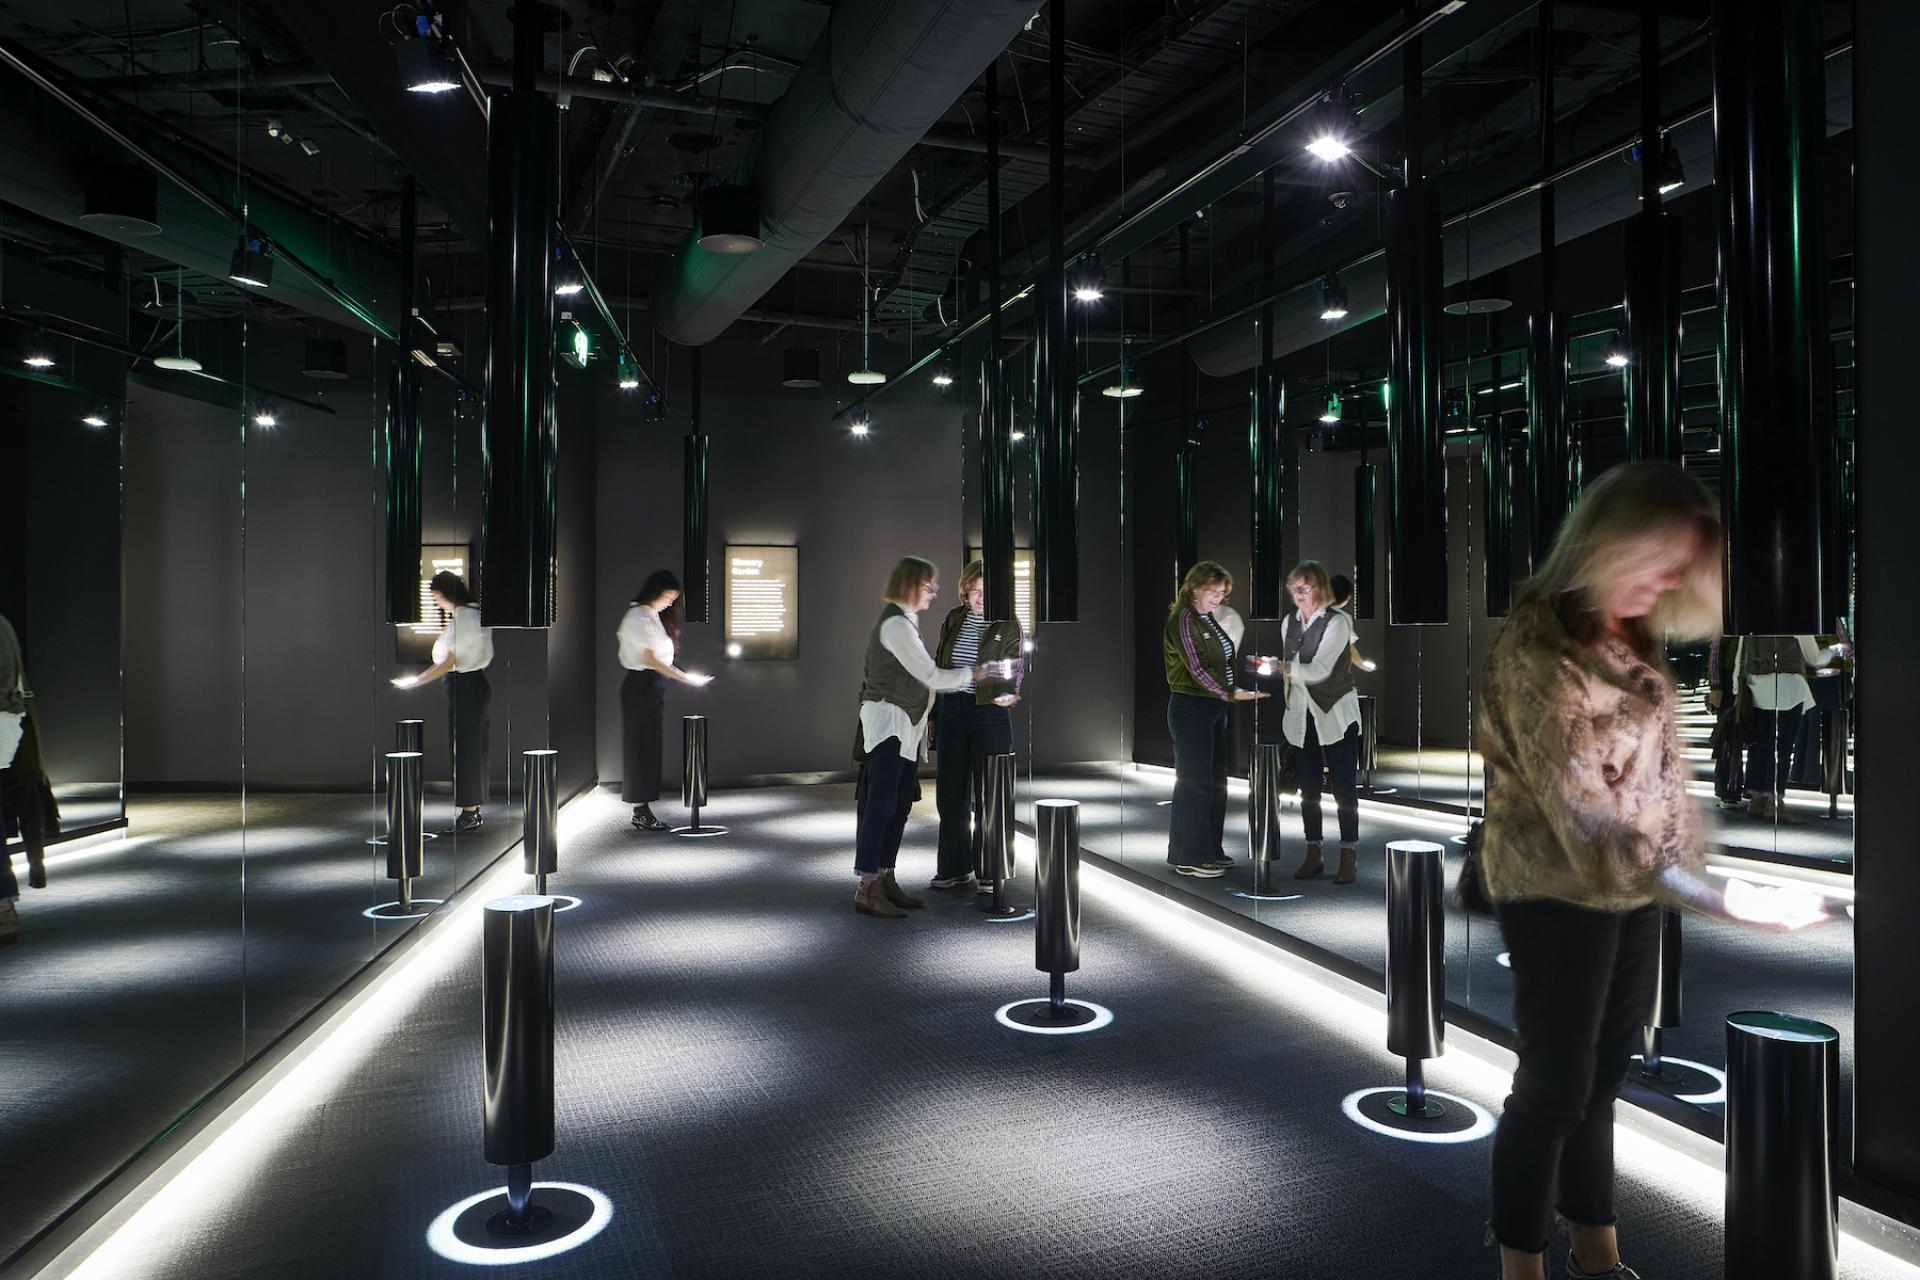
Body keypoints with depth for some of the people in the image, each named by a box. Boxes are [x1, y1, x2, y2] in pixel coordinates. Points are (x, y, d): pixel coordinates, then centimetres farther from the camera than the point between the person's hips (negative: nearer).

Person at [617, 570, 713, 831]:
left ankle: (642, 810, 12)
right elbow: (650, 659, -20)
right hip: (641, 685, -9)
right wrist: (686, 678, -22)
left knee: (648, 748, 9)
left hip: (653, 685, 9)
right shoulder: (638, 617, -13)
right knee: (641, 747, -5)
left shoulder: (653, 616, 17)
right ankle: (641, 812, -1)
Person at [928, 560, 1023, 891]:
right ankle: (953, 869, 20)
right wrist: (933, 712, 12)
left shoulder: (1008, 625, -3)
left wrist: (1007, 694, -24)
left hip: (989, 712, -4)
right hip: (950, 711, 4)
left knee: (987, 794, 3)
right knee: (950, 793, 9)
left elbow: (1015, 671, -3)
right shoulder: (954, 618, 9)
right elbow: (938, 664, 14)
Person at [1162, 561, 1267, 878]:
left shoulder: (1210, 617, 15)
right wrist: (1232, 694, -25)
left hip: (1213, 708, 9)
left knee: (1215, 781, 13)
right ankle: (1188, 857, 3)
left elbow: (1226, 658, 18)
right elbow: (1198, 669, -21)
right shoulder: (1183, 619, -13)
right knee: (1195, 782, -5)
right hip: (1190, 708, -9)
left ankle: (1210, 850, 22)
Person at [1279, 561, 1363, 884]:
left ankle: (1349, 856, 7)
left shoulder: (1337, 622, -13)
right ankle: (1313, 853, 17)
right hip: (1301, 716, 5)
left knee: (1343, 787, 0)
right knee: (1308, 787, 8)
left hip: (1336, 714, -5)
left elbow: (1320, 669, -25)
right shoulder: (1289, 622, 6)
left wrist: (1284, 668, -35)